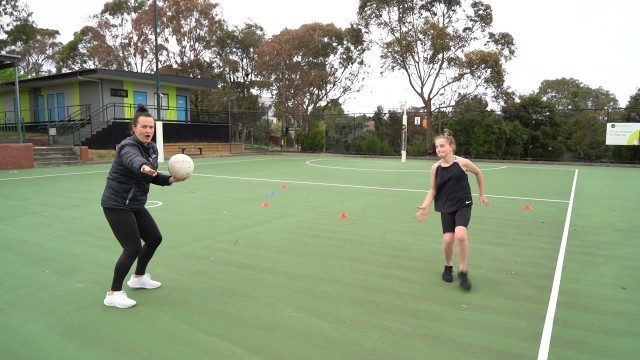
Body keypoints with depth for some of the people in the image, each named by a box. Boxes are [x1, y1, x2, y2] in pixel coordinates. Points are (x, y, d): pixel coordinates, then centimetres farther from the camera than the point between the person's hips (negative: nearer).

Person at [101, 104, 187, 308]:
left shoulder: (152, 149, 4)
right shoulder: (129, 147, -22)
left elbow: (153, 177, 12)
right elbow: (135, 160, -48)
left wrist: (170, 179, -7)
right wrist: (143, 167, -70)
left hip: (135, 205, 9)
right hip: (117, 205, -9)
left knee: (154, 239, 16)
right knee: (133, 248, -12)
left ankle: (138, 277, 37)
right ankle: (113, 294, 3)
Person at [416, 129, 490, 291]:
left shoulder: (463, 162, -11)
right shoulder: (435, 168, -5)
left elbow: (478, 173, 8)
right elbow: (433, 190, 5)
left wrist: (482, 194, 15)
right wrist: (425, 206, -11)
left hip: (463, 205, -2)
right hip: (446, 207, 2)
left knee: (460, 235, -22)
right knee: (448, 239, -7)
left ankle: (463, 271, -1)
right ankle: (448, 267, 24)